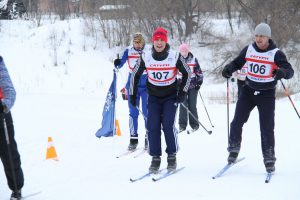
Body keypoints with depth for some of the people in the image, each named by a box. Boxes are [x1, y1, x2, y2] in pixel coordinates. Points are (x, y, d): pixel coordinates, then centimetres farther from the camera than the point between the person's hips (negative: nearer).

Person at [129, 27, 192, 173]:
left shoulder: (175, 56, -13)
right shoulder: (145, 57, -9)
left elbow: (187, 73, -1)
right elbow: (135, 75, 5)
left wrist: (182, 92, -6)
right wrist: (132, 94, 6)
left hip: (171, 96, -2)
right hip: (154, 97, 2)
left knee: (168, 125, -16)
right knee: (153, 126, -9)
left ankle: (172, 156, 1)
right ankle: (155, 158, 2)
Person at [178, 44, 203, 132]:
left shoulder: (193, 59, 3)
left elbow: (199, 72, 8)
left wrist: (199, 82, 1)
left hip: (193, 85, 0)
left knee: (192, 105, 0)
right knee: (183, 105, -5)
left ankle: (194, 124, 8)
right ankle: (182, 125, 0)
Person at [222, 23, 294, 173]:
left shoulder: (276, 54, -11)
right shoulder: (248, 50, 0)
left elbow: (290, 71, -17)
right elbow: (237, 62, 13)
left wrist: (282, 72, -41)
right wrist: (229, 69, -9)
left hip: (267, 94, -3)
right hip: (248, 91, 3)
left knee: (267, 128, -5)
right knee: (237, 121, -2)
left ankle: (269, 159, 4)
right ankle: (234, 149, 18)